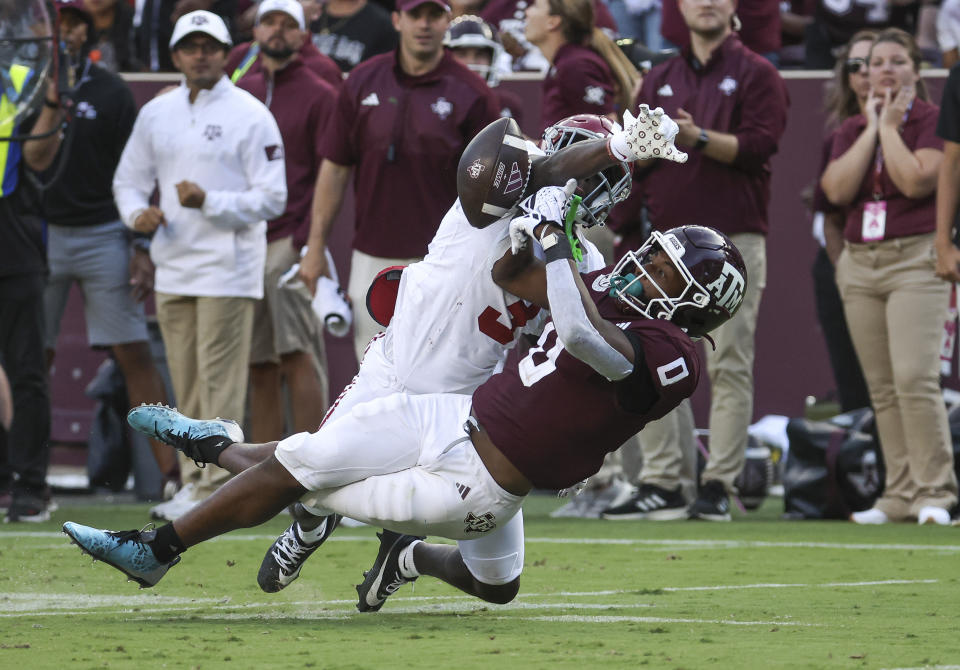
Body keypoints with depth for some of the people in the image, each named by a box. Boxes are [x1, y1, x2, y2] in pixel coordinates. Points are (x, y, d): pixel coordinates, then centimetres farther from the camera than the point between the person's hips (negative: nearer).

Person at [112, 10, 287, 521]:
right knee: (186, 385, 8)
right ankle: (193, 479, 15)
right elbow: (128, 178, 19)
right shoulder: (156, 114, 12)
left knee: (220, 381, -8)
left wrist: (209, 202, -19)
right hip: (173, 266, 6)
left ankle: (215, 488, -8)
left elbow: (271, 198, -7)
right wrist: (137, 213, -3)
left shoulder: (250, 115, -4)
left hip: (227, 266, -6)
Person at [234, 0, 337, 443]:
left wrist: (306, 240, -14)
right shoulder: (241, 91, 17)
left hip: (291, 244, -5)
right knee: (259, 366, 6)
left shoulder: (319, 97, 2)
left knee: (298, 356, -12)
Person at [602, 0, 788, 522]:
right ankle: (660, 483, 5)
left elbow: (759, 146, -9)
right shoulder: (659, 80, 19)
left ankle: (719, 485, -2)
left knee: (729, 365, -4)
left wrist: (701, 139, -22)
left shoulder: (756, 75, 5)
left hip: (732, 239, -5)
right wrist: (625, 240, 5)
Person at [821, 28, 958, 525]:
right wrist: (871, 127, -2)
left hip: (916, 259, -6)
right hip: (859, 261, 6)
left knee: (915, 377, -16)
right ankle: (900, 493, 8)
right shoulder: (852, 129, 13)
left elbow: (916, 180, -17)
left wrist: (890, 126, -8)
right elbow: (837, 189, -3)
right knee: (881, 387, 4)